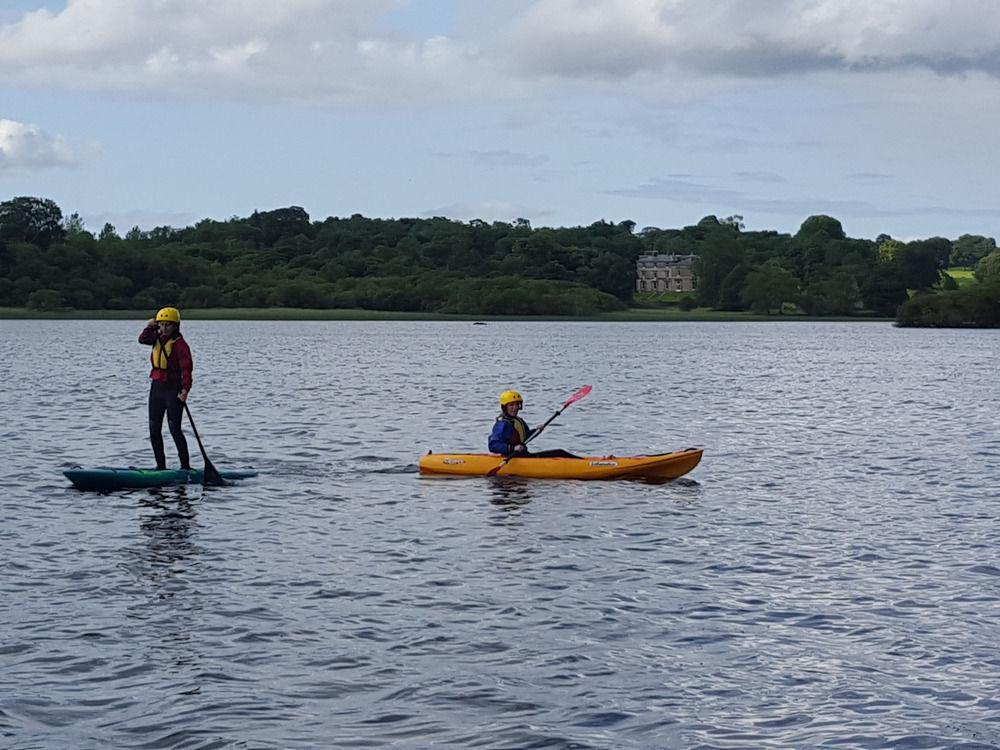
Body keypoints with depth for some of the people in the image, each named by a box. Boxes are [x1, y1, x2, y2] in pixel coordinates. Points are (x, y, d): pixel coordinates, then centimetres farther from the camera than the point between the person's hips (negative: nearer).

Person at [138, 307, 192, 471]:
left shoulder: (180, 344, -12)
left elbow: (186, 368, -20)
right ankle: (161, 465, 17)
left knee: (175, 429, -11)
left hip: (173, 389, -8)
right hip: (156, 388, 8)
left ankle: (185, 466, -6)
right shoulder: (158, 339, 11)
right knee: (154, 430, 9)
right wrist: (149, 328, -13)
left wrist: (185, 389, -30)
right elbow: (143, 340, 3)